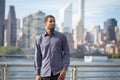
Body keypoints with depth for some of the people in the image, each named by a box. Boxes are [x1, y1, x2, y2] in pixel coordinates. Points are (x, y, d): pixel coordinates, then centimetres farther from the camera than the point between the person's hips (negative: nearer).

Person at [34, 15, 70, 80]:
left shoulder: (62, 37, 2)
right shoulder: (39, 39, 6)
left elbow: (66, 54, 0)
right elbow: (37, 58, 6)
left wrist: (64, 70, -12)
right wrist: (37, 74, -1)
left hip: (58, 73, -2)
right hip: (45, 74, 2)